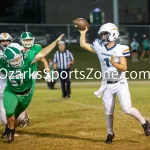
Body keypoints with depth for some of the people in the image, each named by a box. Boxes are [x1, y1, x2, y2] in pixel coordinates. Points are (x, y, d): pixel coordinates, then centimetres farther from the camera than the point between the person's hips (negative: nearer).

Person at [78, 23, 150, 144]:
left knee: (127, 109, -14)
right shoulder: (99, 47, -1)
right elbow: (83, 44, 9)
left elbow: (124, 68, -19)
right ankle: (110, 133, 28)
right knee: (108, 112, 9)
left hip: (120, 84, -4)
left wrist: (114, 63, -35)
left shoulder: (121, 49, -13)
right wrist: (83, 32, 9)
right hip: (107, 85, 4)